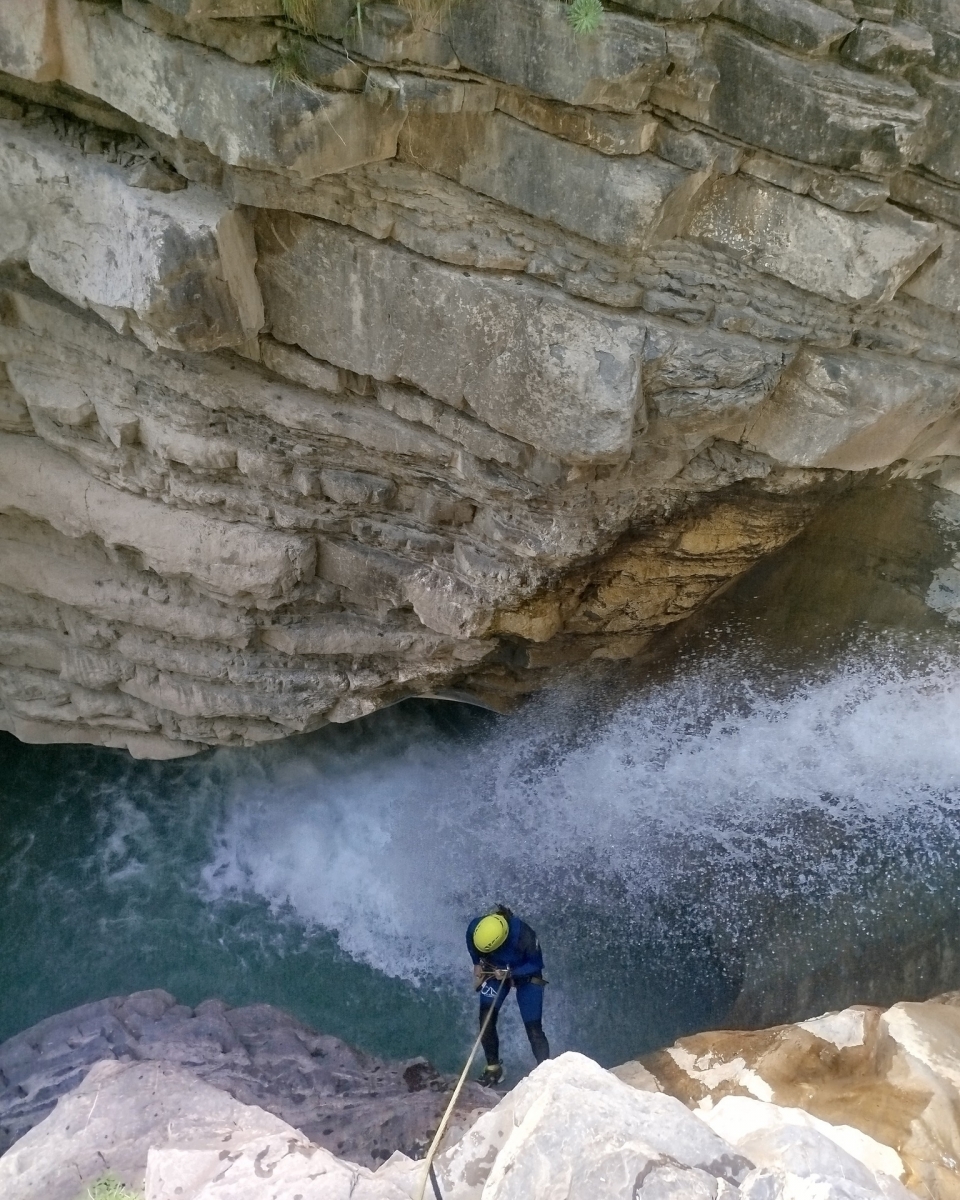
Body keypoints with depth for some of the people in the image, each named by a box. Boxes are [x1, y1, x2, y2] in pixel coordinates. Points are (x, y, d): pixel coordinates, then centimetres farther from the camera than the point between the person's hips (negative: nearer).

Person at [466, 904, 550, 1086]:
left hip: (526, 976, -3)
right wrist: (477, 964, -9)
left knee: (534, 1029, -5)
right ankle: (493, 1067, 17)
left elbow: (536, 964, -23)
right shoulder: (474, 928, -30)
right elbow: (473, 947, -3)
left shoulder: (524, 935, -41)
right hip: (494, 971, 3)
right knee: (486, 1021, -4)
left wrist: (510, 973, -31)